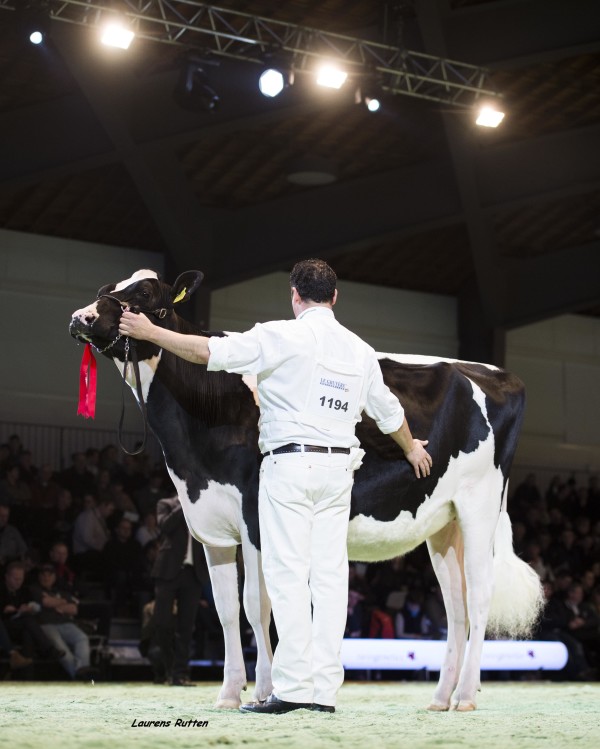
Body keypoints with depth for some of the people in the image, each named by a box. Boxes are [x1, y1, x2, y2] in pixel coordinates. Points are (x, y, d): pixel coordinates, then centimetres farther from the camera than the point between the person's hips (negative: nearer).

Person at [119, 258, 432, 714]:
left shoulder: (284, 337, -6)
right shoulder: (361, 351, 13)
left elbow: (210, 352, -11)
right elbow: (389, 411, 25)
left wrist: (150, 332, -1)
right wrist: (411, 449, 44)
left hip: (290, 463, -6)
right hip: (338, 469, 6)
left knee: (288, 574, -6)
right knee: (330, 574, 5)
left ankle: (293, 686, -10)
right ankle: (325, 689, 5)